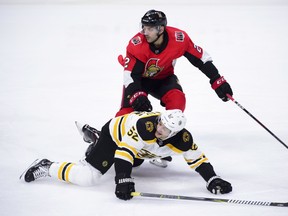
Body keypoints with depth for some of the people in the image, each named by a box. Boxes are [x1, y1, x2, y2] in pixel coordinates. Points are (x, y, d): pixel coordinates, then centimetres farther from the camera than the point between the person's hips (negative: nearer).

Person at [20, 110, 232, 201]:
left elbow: (197, 158, -14)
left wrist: (212, 179, -26)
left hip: (138, 150, 7)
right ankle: (47, 167, -5)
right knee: (88, 177, -22)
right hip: (116, 132, -7)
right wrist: (124, 181, -51)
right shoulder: (145, 125, -42)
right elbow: (125, 150, -43)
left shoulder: (182, 138, -26)